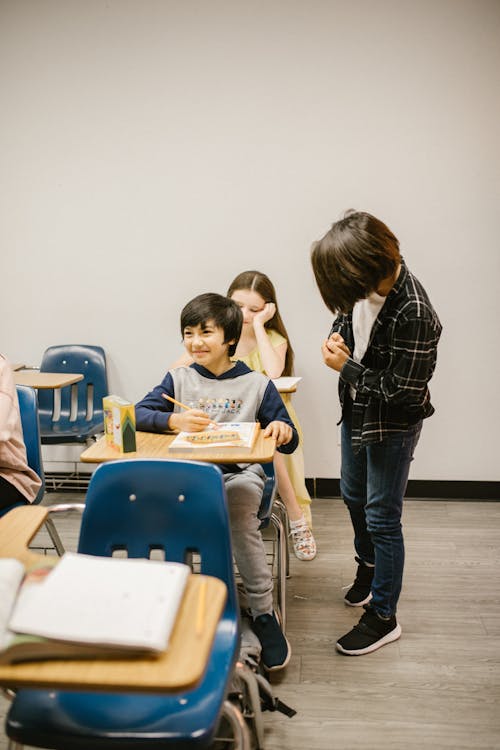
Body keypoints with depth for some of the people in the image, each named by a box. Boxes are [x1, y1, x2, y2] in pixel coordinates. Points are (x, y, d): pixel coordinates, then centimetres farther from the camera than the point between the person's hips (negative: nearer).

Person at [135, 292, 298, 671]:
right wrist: (174, 420, -20)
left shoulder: (257, 384, 5)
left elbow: (289, 443, 6)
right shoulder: (178, 378, 10)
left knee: (240, 515, -33)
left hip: (240, 472, -1)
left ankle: (264, 612, -17)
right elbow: (139, 415, -1)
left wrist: (284, 430, -20)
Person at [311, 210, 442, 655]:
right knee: (354, 496, 24)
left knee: (381, 517, 3)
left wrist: (346, 368, -20)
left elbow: (401, 391, -26)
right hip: (357, 410, 8)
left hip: (393, 424, -8)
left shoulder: (413, 314, -33)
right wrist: (338, 336, -10)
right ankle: (368, 565, 52)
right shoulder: (364, 286, -10)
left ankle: (383, 617, 21)